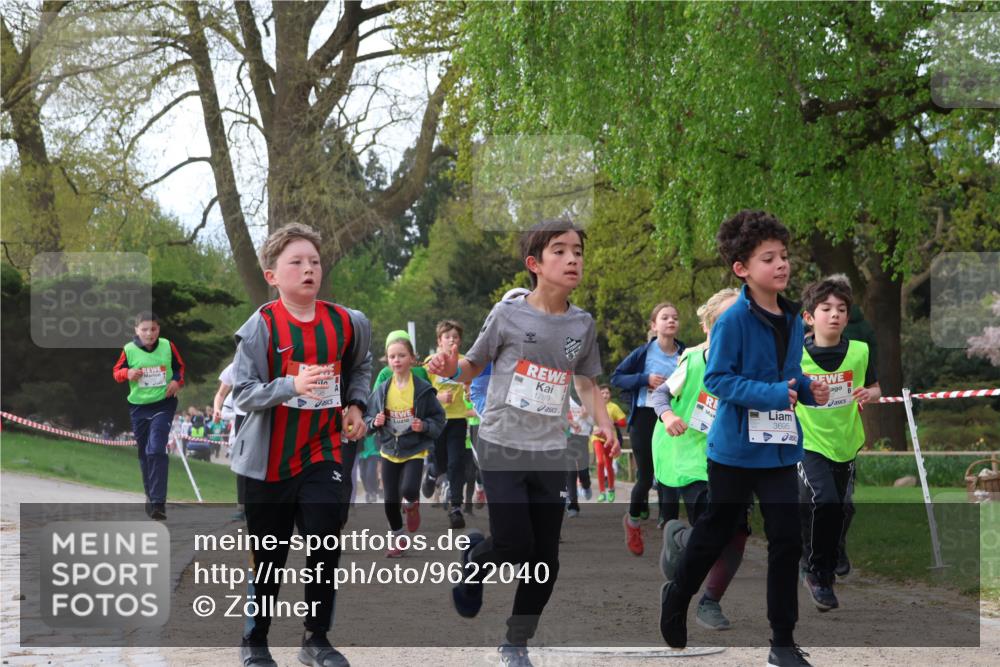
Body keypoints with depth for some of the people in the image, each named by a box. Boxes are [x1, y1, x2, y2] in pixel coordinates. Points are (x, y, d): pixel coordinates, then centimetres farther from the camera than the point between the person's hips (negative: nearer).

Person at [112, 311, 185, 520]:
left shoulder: (167, 346, -4)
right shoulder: (129, 350, -7)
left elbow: (180, 367, 11)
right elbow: (116, 371, 3)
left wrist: (177, 381, -8)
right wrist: (127, 374, -19)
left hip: (163, 404, -2)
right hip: (138, 407, 2)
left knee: (156, 451, -16)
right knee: (144, 453, 13)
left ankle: (158, 502, -18)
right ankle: (151, 495, 31)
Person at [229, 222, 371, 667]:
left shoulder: (345, 323, -2)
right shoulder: (262, 326, -15)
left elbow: (360, 366, 21)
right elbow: (242, 393, -19)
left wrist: (355, 404, 5)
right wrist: (291, 385, -34)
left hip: (322, 453, 3)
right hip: (269, 459, -3)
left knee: (326, 544, -6)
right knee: (269, 555, 7)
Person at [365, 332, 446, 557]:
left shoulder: (423, 389, -8)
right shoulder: (381, 390, 0)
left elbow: (439, 419, -3)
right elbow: (369, 418, 9)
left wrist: (425, 426, -20)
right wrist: (375, 422, -12)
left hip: (415, 451, -3)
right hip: (389, 451, 3)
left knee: (408, 490, -23)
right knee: (391, 500, 5)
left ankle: (412, 504, 14)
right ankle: (397, 538, 26)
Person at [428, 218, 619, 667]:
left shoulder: (583, 326, 3)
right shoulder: (508, 315, -8)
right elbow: (473, 367, 3)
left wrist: (604, 424, 0)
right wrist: (451, 369, -19)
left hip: (550, 454, 4)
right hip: (502, 446, -4)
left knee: (545, 560, 4)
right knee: (514, 545, -13)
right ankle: (475, 559, 23)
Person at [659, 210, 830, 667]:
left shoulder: (792, 320, 4)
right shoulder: (733, 321, -17)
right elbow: (716, 379, -19)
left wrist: (808, 389, -4)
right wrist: (770, 394, -28)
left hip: (781, 447, 5)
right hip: (736, 446, -5)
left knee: (787, 540, 1)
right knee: (714, 532, 13)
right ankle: (677, 596, 40)